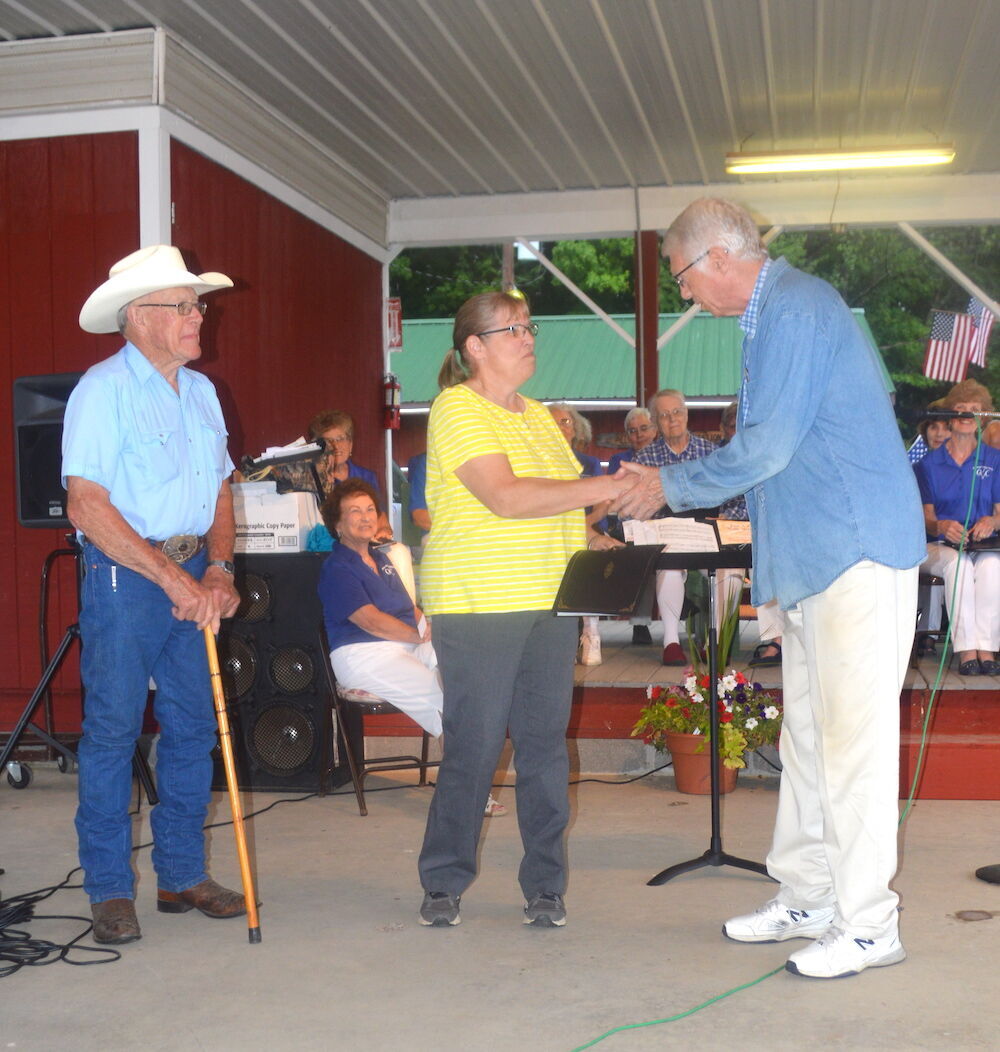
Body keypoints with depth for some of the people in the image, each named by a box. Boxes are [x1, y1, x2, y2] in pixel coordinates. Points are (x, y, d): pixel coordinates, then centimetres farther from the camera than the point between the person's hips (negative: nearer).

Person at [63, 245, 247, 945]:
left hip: (192, 575, 7)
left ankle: (183, 875, 23)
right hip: (124, 576, -7)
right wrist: (172, 578, -18)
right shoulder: (104, 389, -10)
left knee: (194, 726, 10)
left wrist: (218, 568, 0)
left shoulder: (201, 391, 12)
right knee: (113, 729, -1)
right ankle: (110, 891, 11)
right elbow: (88, 506, -17)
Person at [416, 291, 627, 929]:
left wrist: (594, 542, 7)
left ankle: (545, 884, 18)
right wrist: (608, 488, -20)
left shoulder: (538, 416, 19)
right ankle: (444, 883, 15)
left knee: (546, 745, 8)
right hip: (479, 607, -7)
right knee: (474, 749, -1)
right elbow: (506, 497, -20)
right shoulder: (458, 409, -7)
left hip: (551, 603, 7)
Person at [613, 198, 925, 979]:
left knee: (852, 735, -6)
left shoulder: (797, 311, -14)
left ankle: (868, 924, 3)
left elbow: (767, 448, -18)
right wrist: (670, 484, 18)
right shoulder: (773, 317, 18)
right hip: (816, 556, 10)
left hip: (859, 548, -10)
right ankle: (807, 898, 24)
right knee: (809, 734, 14)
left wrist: (672, 486, -5)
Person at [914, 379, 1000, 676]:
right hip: (940, 547, 0)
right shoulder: (929, 462, 11)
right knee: (958, 564, -36)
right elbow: (926, 517, 6)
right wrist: (942, 526, -18)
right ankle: (967, 650, -40)